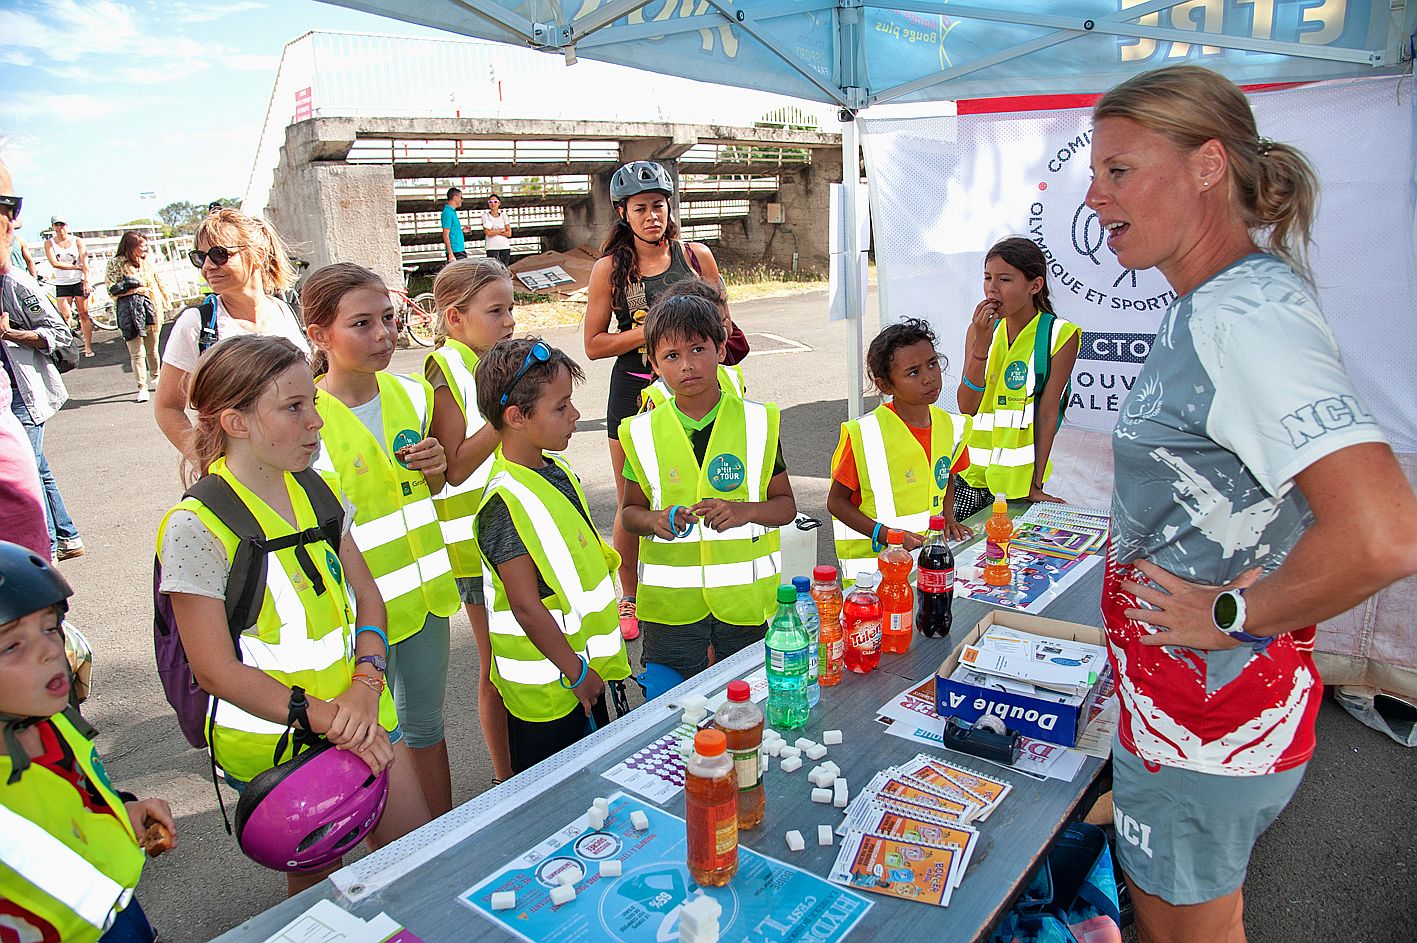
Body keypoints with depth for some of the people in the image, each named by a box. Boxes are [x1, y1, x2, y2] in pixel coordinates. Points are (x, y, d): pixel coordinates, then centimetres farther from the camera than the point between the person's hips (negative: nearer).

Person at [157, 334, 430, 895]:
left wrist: (366, 685, -11)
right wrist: (327, 720, -20)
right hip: (274, 744, -5)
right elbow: (217, 669, -17)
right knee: (318, 882, 14)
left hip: (361, 718, 5)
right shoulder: (197, 527, -18)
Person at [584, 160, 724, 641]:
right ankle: (629, 597, 27)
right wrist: (648, 331, -14)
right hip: (634, 391, -1)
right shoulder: (610, 269, -1)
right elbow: (594, 345, -2)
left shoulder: (696, 256, 3)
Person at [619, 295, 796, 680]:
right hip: (670, 601, 0)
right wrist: (656, 521, -16)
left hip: (746, 595, 0)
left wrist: (745, 510, -19)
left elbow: (786, 505, 1)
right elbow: (630, 512, 6)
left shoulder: (757, 422, -3)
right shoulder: (643, 433, -2)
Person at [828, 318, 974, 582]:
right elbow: (836, 501, -8)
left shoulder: (951, 426, 3)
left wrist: (948, 517, 6)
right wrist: (886, 534, -18)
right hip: (872, 560, -4)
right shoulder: (864, 434, -15)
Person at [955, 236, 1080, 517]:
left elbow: (1047, 411, -9)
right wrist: (981, 344, -15)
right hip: (970, 472, 3)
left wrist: (1036, 485, -10)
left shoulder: (1060, 335, -7)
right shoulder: (979, 330, 3)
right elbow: (966, 407, -5)